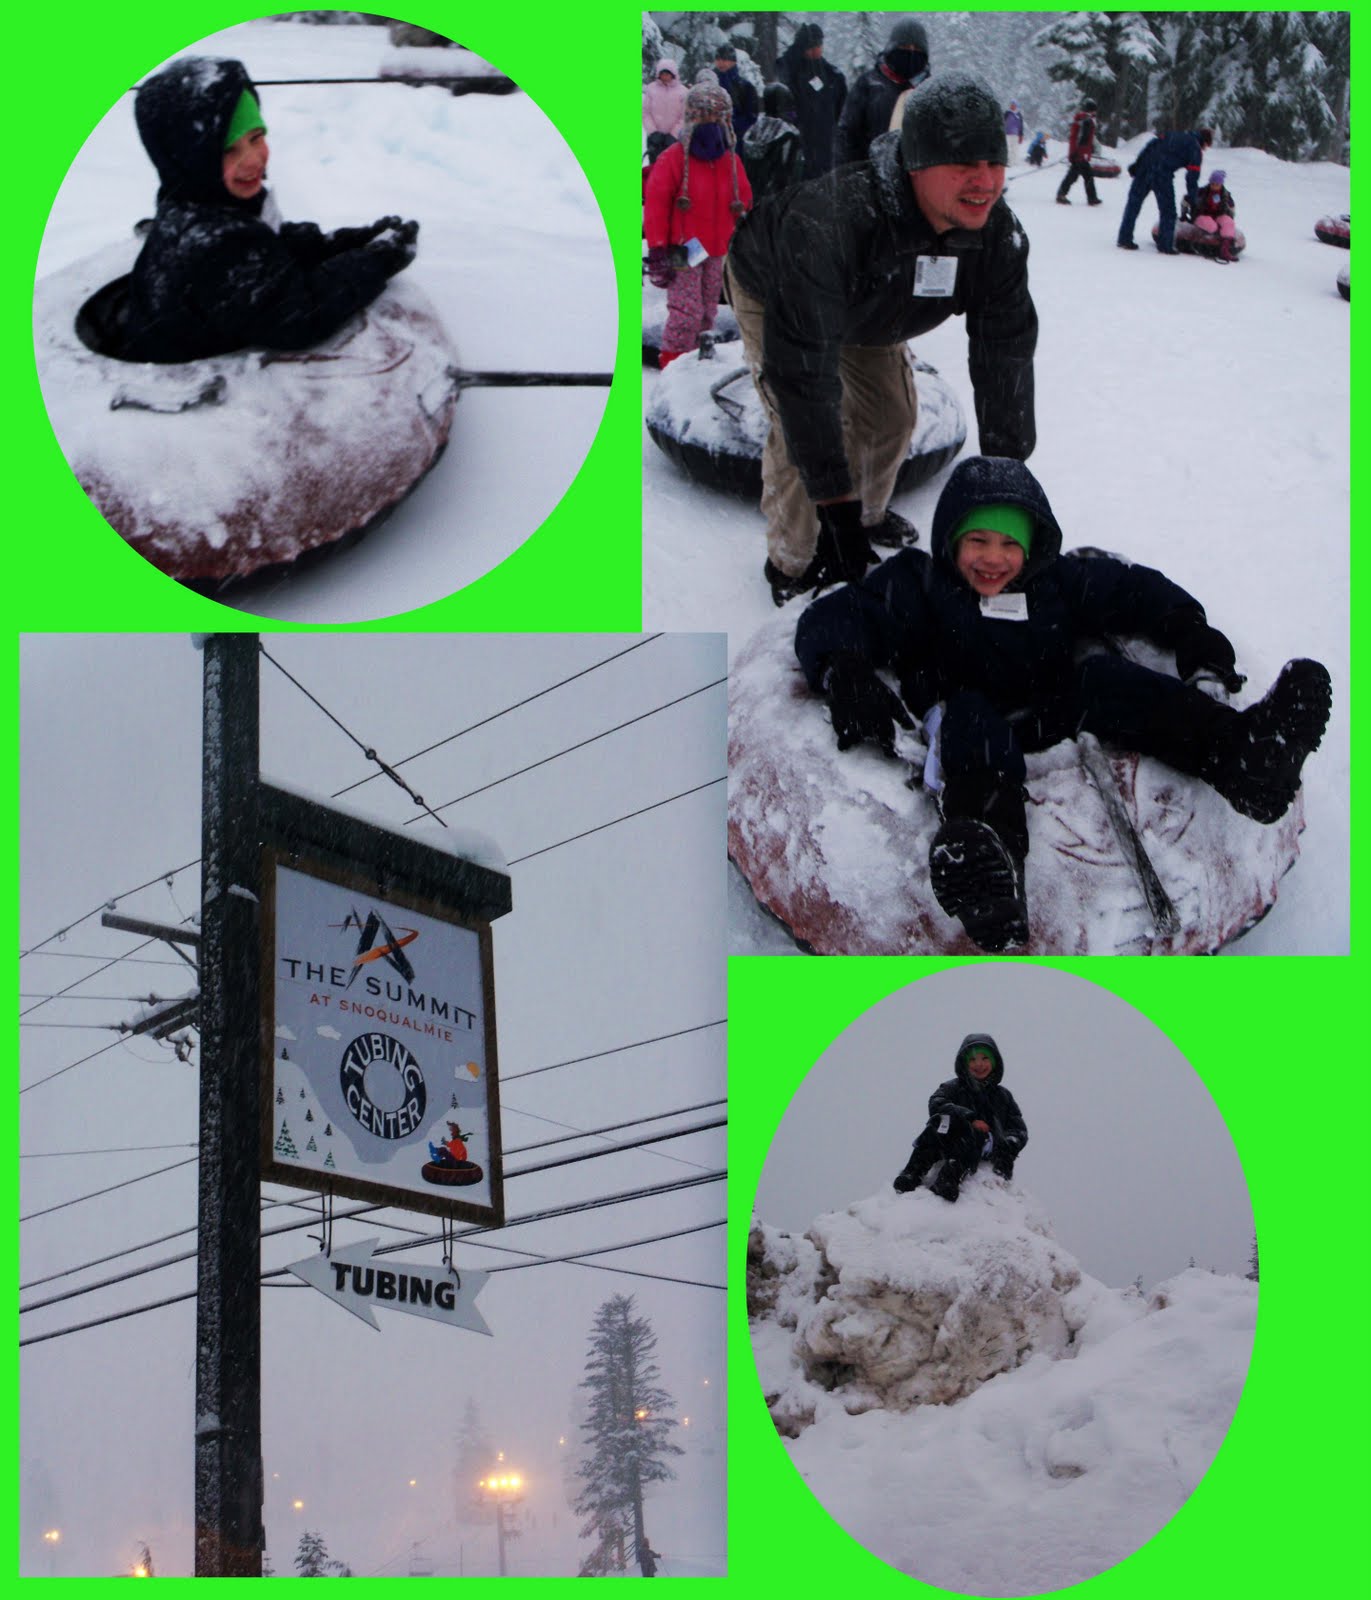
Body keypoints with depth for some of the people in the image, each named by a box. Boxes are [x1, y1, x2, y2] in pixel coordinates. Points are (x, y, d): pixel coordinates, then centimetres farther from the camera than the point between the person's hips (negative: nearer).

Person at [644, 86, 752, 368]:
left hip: (717, 251, 5)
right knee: (687, 311, -12)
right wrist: (657, 251, -11)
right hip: (683, 250, -5)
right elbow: (655, 204, -8)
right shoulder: (673, 159, -8)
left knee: (708, 310, 11)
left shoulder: (731, 161, 9)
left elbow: (744, 204, 17)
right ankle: (672, 361, 0)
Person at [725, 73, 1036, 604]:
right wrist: (835, 509, -46)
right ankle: (792, 565, 4)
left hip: (867, 309, 6)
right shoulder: (827, 223, -51)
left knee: (893, 413, 13)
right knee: (801, 424, -18)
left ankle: (870, 516, 43)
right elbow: (804, 372, -48)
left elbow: (1006, 355, -21)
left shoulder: (998, 235, -31)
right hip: (772, 291, -6)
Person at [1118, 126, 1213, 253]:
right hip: (1163, 175, -5)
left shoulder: (1175, 135, 25)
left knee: (1133, 204, 13)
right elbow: (1192, 177, 4)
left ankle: (1124, 239, 15)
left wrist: (1136, 165, 15)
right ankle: (1165, 245, 9)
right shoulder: (1196, 149, 8)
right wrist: (1193, 200, 13)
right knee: (1168, 210, 8)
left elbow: (1150, 147, 16)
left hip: (1145, 167, 6)